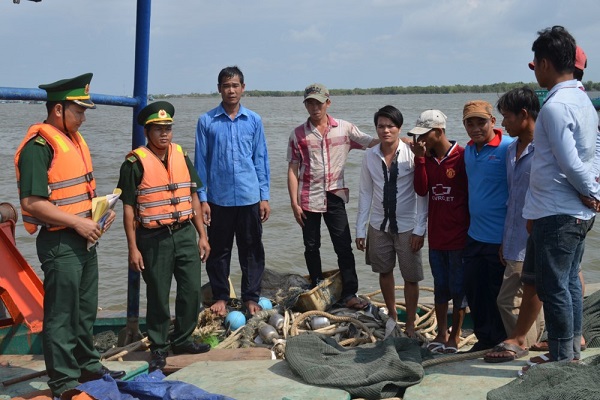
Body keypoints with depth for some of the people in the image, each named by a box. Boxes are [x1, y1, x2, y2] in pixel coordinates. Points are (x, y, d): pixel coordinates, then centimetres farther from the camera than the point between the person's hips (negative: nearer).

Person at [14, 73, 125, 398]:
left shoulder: (74, 139, 13)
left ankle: (87, 365, 34)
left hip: (83, 239, 9)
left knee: (85, 310, 20)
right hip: (59, 243, -9)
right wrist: (77, 222, -21)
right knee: (61, 315, 0)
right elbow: (31, 202, -22)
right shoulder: (39, 146, -16)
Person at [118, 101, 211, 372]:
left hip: (185, 233, 5)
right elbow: (128, 208, -8)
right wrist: (133, 248, -11)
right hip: (153, 238, -5)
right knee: (158, 296, 4)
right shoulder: (135, 163, -8)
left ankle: (182, 339, 27)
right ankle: (158, 348, 20)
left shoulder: (181, 156, 9)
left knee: (192, 290, 8)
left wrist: (202, 235, 10)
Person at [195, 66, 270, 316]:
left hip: (250, 198, 1)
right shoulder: (207, 122, 1)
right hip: (218, 199, -1)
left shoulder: (254, 120, 4)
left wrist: (264, 196, 2)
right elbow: (201, 162, 2)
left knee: (252, 251, 7)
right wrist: (202, 198, -3)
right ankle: (220, 297, 22)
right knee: (218, 251, 9)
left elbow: (261, 159, 7)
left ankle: (251, 298, 18)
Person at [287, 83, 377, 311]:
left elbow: (373, 143, -1)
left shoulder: (344, 128, 2)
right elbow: (293, 170, 0)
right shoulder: (298, 135, 1)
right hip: (308, 198, 0)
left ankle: (349, 294, 4)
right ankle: (317, 290, 26)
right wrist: (294, 203, -6)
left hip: (335, 197, 0)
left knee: (344, 247, -2)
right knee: (311, 247, 10)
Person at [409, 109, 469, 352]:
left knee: (458, 287, 6)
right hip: (436, 236, 5)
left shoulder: (462, 157, -11)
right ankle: (441, 333, 25)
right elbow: (421, 190, -4)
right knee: (440, 286, 14)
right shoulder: (427, 158, 6)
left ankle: (455, 335, 18)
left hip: (459, 235, -5)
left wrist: (471, 229, -6)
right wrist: (420, 158, -10)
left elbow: (472, 194, -7)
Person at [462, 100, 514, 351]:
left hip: (499, 236, -7)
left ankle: (501, 342, 21)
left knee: (497, 293, 4)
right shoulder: (469, 150, 9)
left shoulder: (507, 148, -14)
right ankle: (484, 338, 29)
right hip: (474, 234, 7)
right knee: (473, 290, 13)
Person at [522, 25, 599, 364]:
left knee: (553, 287, 0)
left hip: (555, 214, -10)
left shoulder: (555, 106, -19)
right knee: (570, 281, 17)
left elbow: (570, 164, -21)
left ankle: (562, 359, 9)